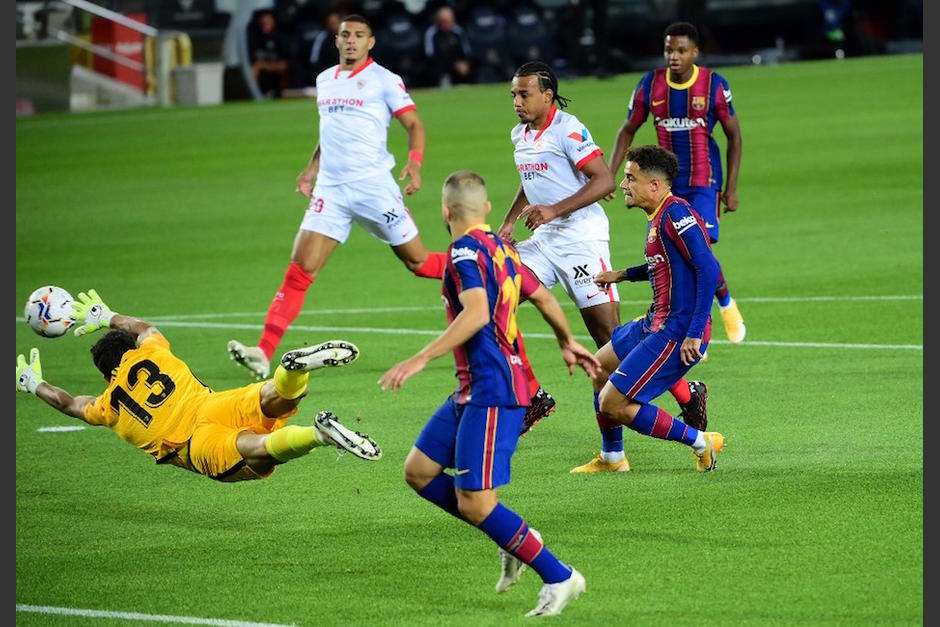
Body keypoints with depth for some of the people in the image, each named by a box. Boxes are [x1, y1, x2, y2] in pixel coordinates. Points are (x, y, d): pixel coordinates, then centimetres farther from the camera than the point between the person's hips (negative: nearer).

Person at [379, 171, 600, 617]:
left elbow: (477, 313, -29)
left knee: (475, 503, -11)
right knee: (419, 471, 12)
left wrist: (421, 359, -32)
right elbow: (542, 297, 27)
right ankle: (514, 541, 15)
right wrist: (567, 343, 45)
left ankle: (558, 577, -3)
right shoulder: (500, 249, 14)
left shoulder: (466, 250, -13)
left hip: (492, 392, -10)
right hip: (472, 390, 10)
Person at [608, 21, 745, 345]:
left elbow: (734, 136, 0)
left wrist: (731, 188, -4)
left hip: (704, 183, -3)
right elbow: (628, 131, 9)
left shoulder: (714, 85, -9)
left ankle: (726, 303, 15)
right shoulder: (650, 85, -2)